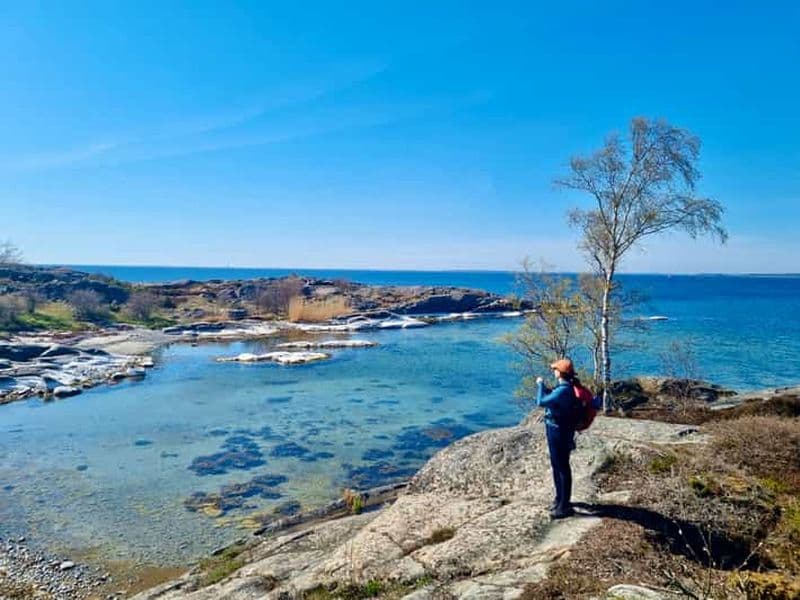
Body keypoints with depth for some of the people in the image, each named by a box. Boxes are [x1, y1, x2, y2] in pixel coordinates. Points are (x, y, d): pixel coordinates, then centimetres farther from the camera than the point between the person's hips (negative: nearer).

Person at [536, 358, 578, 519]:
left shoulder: (563, 390, -25)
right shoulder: (563, 387, 7)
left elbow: (541, 401, -29)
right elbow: (551, 397, 21)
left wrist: (540, 384, -16)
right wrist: (544, 387, 9)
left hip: (560, 433, -10)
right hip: (555, 431, 10)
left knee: (562, 468, -1)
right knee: (556, 466, 20)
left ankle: (565, 506, 9)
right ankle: (560, 499, 34)